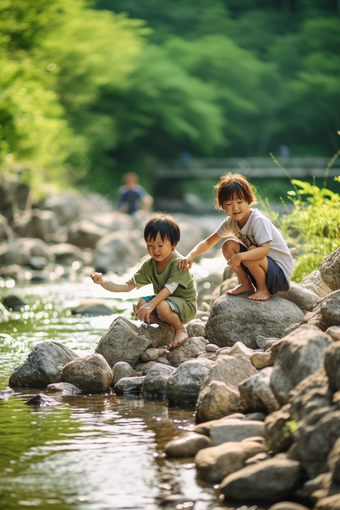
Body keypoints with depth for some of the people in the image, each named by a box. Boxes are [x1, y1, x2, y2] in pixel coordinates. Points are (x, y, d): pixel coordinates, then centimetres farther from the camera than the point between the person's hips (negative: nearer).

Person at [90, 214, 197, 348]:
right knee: (141, 304, -18)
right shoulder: (149, 265, -1)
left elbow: (169, 289, -32)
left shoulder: (179, 263, -22)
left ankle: (181, 330, -10)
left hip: (186, 304, -7)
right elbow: (129, 285, -2)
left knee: (162, 306, -36)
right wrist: (103, 282, -15)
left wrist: (151, 305, -44)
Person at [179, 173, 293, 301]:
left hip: (280, 274, -7)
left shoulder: (258, 221, -24)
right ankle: (246, 285, 8)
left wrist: (240, 256, -49)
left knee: (250, 253, -33)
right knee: (228, 246, -6)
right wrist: (191, 255, -17)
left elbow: (264, 249, -36)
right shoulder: (231, 222, -2)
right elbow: (208, 242, 2)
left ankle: (263, 290, -8)